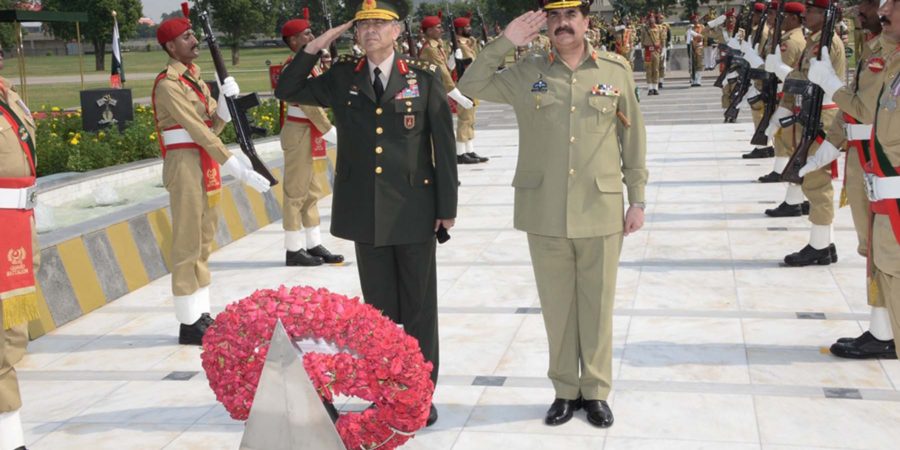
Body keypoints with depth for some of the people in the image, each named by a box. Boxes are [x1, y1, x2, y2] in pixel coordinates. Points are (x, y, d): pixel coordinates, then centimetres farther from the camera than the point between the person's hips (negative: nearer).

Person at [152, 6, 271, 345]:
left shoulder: (195, 78, 14)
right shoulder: (169, 84, -14)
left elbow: (214, 126, 11)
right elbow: (199, 132, -21)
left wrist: (226, 99, -7)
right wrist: (240, 170, -24)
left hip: (206, 165, 9)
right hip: (185, 166, -9)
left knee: (204, 242, 12)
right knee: (188, 244, -5)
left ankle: (202, 316, 19)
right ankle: (189, 324, 0)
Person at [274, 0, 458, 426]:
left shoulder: (425, 77, -2)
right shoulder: (342, 78, 5)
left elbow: (444, 145, -2)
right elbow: (286, 91, 8)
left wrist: (447, 207, -3)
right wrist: (314, 47, -4)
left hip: (414, 211, -2)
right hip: (365, 213, 2)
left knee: (419, 307, 7)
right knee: (378, 307, 11)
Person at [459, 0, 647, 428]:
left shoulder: (617, 70, 3)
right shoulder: (527, 73, 4)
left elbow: (633, 138, 6)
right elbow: (470, 86, 0)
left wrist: (637, 200, 5)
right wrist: (505, 42, -9)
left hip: (601, 213, 0)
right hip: (545, 215, 1)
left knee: (597, 305, 8)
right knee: (556, 306, 10)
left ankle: (596, 391, 23)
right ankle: (565, 390, 24)